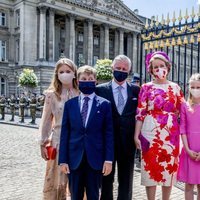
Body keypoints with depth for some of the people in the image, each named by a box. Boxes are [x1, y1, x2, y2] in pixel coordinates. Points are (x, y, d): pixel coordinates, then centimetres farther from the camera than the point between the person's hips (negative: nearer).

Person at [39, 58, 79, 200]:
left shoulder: (81, 94, 1)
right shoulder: (52, 94, 0)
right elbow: (46, 121, 4)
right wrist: (43, 143, 3)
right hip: (59, 140, -1)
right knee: (56, 179, 7)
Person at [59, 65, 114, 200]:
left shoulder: (104, 104, 0)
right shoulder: (70, 104, 5)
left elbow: (109, 133, -2)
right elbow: (65, 133, 4)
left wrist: (109, 159, -7)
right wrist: (63, 159, 0)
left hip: (95, 158, -1)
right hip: (75, 158, 2)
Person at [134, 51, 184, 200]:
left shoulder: (175, 87, 8)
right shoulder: (146, 87, 1)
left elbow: (182, 112, 11)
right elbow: (140, 113, -3)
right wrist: (136, 135, -7)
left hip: (171, 133, 2)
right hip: (151, 132, -2)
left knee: (169, 166, 9)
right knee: (151, 166, 2)